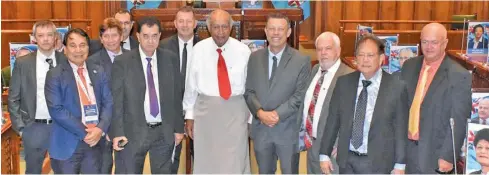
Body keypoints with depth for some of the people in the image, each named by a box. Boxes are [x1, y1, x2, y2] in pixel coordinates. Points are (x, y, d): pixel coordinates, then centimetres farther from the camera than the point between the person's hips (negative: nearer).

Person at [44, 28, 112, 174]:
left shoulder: (99, 72, 9)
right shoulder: (54, 75, -4)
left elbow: (108, 103, 5)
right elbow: (56, 110, -13)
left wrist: (100, 129, -12)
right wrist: (84, 132, -16)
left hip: (95, 141, 4)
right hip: (67, 144, -3)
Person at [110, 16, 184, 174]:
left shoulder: (170, 58, 3)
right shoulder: (122, 62, -5)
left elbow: (177, 95, 7)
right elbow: (116, 100, -5)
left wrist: (178, 128, 7)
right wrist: (117, 133, -12)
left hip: (164, 132, 3)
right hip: (133, 132, -2)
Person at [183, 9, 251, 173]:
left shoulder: (243, 50, -5)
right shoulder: (199, 49, -2)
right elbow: (191, 84, 2)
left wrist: (252, 116, 0)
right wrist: (189, 115, 4)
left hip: (236, 110, -1)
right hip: (206, 109, 1)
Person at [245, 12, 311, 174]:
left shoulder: (302, 60, -7)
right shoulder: (255, 57, 4)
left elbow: (300, 96, -11)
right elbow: (249, 91, 2)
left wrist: (277, 114, -19)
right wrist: (260, 112, -14)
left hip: (288, 129, -3)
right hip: (260, 128, 3)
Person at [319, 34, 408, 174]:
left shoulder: (396, 87, -7)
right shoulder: (343, 82, 1)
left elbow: (400, 129, -4)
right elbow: (333, 120, 4)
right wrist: (325, 154, 3)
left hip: (378, 163, -2)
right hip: (347, 160, 3)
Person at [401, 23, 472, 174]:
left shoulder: (459, 76, -13)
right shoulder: (409, 66, 4)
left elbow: (458, 122, -12)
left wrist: (447, 157, -14)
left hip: (434, 153, -4)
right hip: (404, 147, 5)